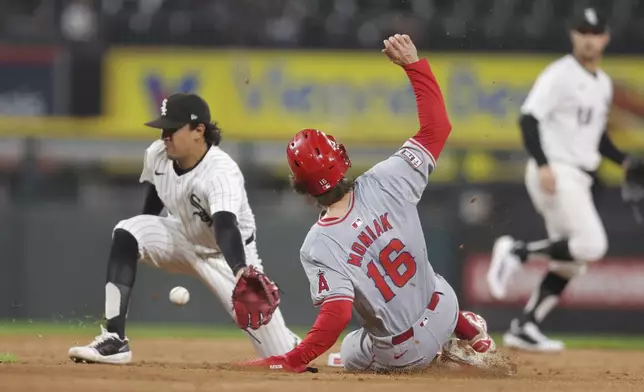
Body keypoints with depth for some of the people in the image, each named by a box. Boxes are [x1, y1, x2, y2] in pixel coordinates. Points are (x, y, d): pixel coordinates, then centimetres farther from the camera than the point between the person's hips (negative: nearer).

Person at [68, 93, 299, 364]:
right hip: (184, 240, 5)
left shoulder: (222, 173, -35)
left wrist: (240, 271, -70)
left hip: (229, 253, -5)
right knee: (126, 233, -25)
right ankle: (114, 341, -26)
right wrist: (144, 245, 18)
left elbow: (226, 227, -52)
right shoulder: (157, 155, -16)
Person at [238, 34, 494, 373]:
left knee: (350, 354, 35)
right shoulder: (386, 183, -20)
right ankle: (467, 330, 33)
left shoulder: (318, 247, -27)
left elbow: (337, 315, -34)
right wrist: (413, 63, -7)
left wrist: (291, 362, -30)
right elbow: (436, 127, -13)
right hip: (441, 311, 4)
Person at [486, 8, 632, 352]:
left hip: (579, 179, 9)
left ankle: (524, 327, 11)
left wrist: (625, 161, 12)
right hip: (555, 174, -9)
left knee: (569, 264, 7)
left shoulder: (603, 84, 17)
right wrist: (542, 165, -27)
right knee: (592, 245, -22)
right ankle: (517, 252, -9)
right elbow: (529, 118, -17)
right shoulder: (560, 75, -9)